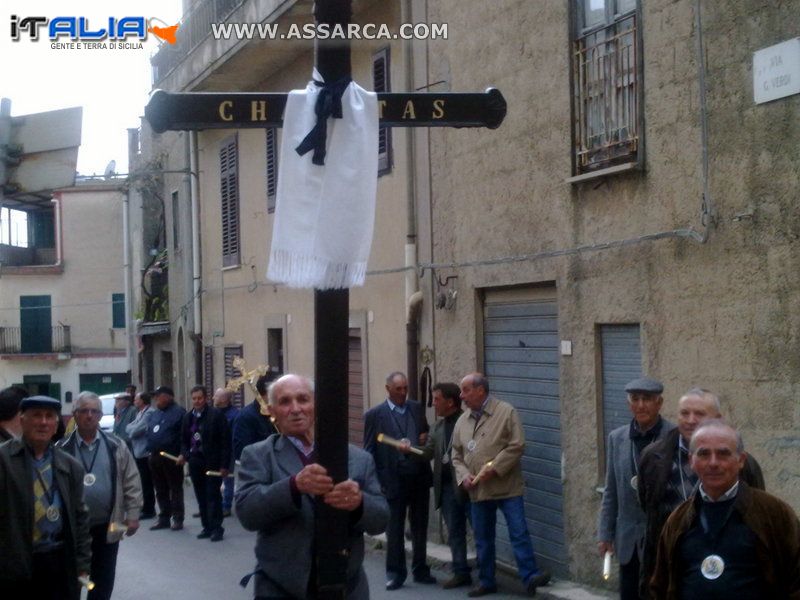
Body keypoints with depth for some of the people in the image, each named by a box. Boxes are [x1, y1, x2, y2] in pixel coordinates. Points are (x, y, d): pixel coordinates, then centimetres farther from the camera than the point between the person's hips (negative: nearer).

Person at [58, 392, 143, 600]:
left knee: (103, 582, 10)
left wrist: (133, 515, -2)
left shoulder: (116, 446, 1)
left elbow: (132, 481, 3)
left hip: (107, 526, 1)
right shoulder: (62, 449, -4)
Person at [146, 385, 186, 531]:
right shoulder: (154, 414, 18)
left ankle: (177, 519, 3)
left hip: (172, 458, -8)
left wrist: (181, 455, -19)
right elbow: (149, 432, 22)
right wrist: (150, 450, 10)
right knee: (160, 490, 12)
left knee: (175, 489, -2)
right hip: (155, 457, 8)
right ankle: (164, 518, 20)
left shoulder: (178, 412, -8)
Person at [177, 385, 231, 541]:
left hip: (212, 463, -6)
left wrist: (224, 465, -13)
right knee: (201, 497, 8)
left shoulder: (216, 415, -7)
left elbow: (225, 442, -9)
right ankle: (207, 527, 15)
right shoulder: (188, 417, 12)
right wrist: (183, 454, -1)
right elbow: (184, 440, 20)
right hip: (195, 462, 6)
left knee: (213, 496, -4)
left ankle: (216, 528, 2)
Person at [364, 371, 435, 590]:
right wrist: (376, 481, -8)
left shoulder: (417, 408, 9)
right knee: (395, 529, 5)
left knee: (420, 527, 12)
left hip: (419, 478, 4)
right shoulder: (374, 414, -3)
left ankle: (420, 570, 24)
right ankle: (395, 573, 15)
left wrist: (426, 438, -1)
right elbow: (369, 451, -2)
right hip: (393, 480, -4)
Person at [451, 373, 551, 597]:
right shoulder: (462, 421, 11)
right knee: (482, 538, 12)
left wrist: (493, 469, -17)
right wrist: (464, 476, -3)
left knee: (519, 532, -8)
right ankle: (486, 581, 21)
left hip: (507, 487, -5)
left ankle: (530, 575, -6)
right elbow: (457, 454, 16)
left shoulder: (506, 412, -6)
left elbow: (516, 446, -12)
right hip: (478, 491, 6)